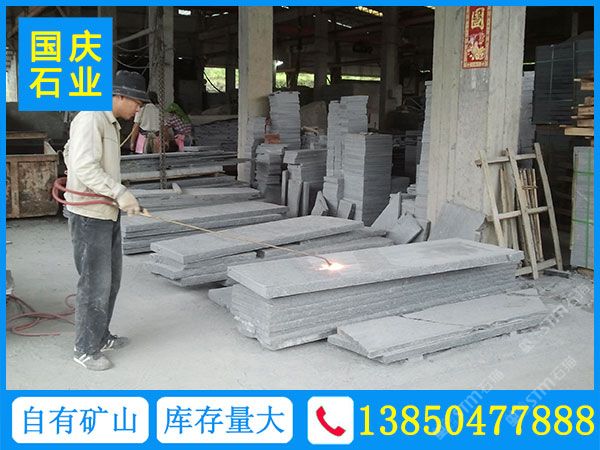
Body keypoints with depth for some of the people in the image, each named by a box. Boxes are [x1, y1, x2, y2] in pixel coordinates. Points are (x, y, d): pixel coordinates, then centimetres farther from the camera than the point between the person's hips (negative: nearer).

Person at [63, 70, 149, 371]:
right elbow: (85, 165, -25)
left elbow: (71, 151, 26)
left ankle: (101, 337, 29)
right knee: (95, 282, -4)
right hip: (89, 215, -10)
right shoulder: (91, 119, -14)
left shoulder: (110, 123, 16)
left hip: (107, 213, 10)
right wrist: (120, 193, -27)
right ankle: (86, 349, 8)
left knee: (111, 277, 16)